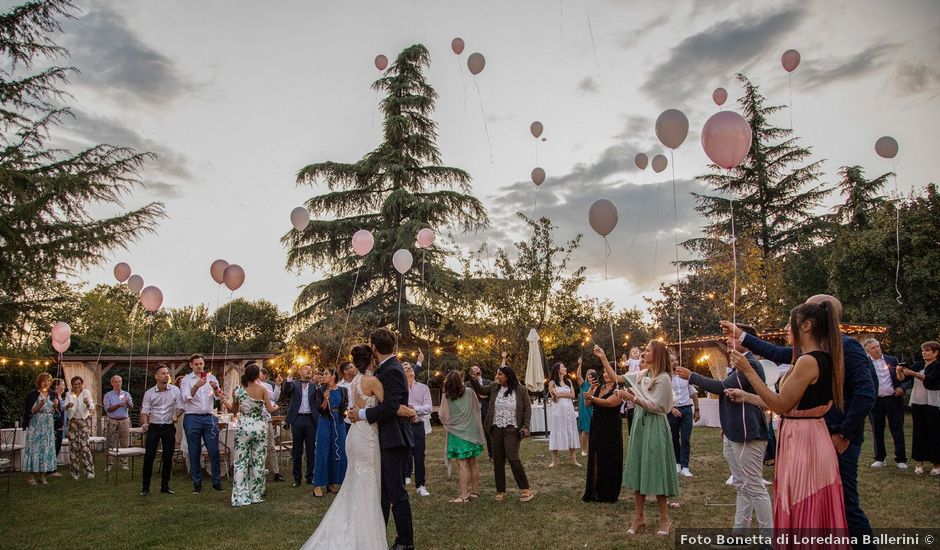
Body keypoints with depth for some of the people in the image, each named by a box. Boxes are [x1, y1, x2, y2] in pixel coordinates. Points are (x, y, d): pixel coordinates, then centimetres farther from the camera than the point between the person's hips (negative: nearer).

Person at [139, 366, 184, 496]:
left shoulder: (175, 390, 2)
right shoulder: (149, 393, 2)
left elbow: (180, 407, 2)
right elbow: (145, 410, -3)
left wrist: (176, 416, -18)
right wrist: (144, 423, -21)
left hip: (169, 427, 1)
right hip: (153, 427, 0)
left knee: (168, 457, 4)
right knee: (149, 456, -4)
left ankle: (165, 486, 15)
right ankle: (145, 487, 6)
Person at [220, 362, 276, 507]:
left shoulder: (237, 390, -2)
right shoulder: (262, 389, -6)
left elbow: (234, 410, 8)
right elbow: (270, 409, -1)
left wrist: (224, 401, 21)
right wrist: (276, 406, 20)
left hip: (243, 428, 1)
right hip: (259, 427, -1)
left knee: (241, 463, 5)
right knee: (258, 462, 8)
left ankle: (240, 497, 3)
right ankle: (256, 495, 14)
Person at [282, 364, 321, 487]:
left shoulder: (314, 385, 7)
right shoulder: (294, 384, 6)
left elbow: (320, 400, -4)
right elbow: (285, 393, -12)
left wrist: (318, 386, -20)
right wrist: (288, 379, -25)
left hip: (310, 419, 1)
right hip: (297, 419, -1)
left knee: (311, 450, 5)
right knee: (297, 450, 7)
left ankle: (310, 477, 15)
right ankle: (297, 478, 15)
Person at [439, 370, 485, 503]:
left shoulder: (446, 397, -10)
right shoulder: (469, 393, -5)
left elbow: (442, 416, -3)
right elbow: (477, 408, 6)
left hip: (456, 434, -3)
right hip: (471, 432, 3)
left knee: (463, 464, -2)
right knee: (473, 463, 12)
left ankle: (464, 496, -1)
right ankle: (475, 491, 20)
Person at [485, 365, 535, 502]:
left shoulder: (520, 390, -4)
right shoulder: (494, 387, 5)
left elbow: (527, 408, -1)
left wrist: (526, 426, -8)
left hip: (512, 429, -4)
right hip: (496, 429, 4)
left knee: (512, 457, -14)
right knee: (498, 459, 7)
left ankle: (525, 489, -2)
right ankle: (500, 491, 18)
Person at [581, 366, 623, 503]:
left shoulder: (618, 390, -9)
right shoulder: (598, 388, 9)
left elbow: (608, 402, -26)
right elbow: (587, 404, 2)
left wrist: (591, 397, -38)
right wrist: (591, 388, -9)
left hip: (611, 429, -6)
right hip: (596, 427, 6)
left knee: (609, 460, 1)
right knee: (594, 459, 8)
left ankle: (608, 494, 13)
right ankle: (594, 492, 18)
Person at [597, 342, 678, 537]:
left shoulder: (664, 378, -12)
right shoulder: (641, 375, 9)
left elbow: (656, 406, -16)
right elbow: (615, 378, 11)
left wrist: (632, 398, -20)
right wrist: (603, 358, 6)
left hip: (654, 428, -7)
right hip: (639, 425, 7)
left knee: (655, 471, -1)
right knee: (638, 470, 8)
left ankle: (664, 519, 13)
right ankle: (639, 517, 16)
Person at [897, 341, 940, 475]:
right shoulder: (918, 365, 13)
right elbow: (903, 378, 5)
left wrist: (914, 374, -36)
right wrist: (900, 372, -16)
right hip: (917, 403, 5)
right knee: (919, 433, 6)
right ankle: (920, 462, 12)